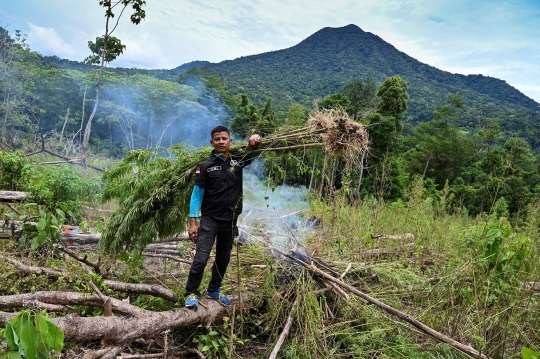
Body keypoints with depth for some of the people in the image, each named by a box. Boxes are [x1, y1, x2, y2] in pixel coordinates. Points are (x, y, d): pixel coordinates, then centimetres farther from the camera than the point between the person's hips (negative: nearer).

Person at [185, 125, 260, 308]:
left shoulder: (238, 161, 2)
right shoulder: (205, 166, -7)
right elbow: (196, 194, -6)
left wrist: (255, 140, -15)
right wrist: (192, 222, -12)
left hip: (230, 221, 4)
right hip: (209, 220, -4)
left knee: (223, 258, 15)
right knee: (201, 258, -12)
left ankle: (213, 290, 34)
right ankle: (191, 293, 6)